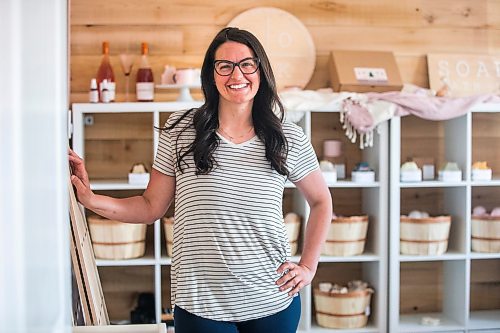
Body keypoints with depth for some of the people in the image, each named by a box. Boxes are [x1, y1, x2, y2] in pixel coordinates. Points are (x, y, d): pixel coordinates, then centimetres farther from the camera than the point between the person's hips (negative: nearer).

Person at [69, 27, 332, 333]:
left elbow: (322, 202, 12)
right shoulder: (180, 129, -3)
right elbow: (152, 207, 2)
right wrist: (91, 200, -12)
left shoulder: (289, 138, -2)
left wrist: (308, 267, 4)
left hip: (272, 302, 2)